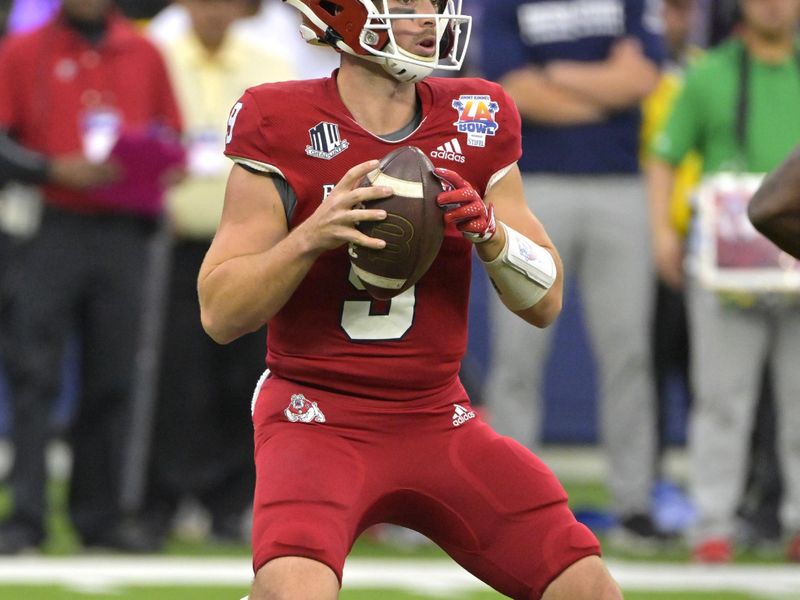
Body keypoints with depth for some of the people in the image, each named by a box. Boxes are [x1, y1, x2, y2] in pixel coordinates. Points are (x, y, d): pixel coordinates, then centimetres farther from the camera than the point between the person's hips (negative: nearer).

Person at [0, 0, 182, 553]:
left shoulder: (145, 56, 14)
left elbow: (172, 139, 19)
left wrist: (164, 162, -4)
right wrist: (55, 170, -15)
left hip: (124, 236, 3)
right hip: (50, 232, -3)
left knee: (112, 382, 4)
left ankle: (100, 514, 11)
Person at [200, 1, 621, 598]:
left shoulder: (475, 120, 5)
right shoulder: (285, 127, -7)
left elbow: (546, 302, 8)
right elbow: (220, 314, -8)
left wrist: (488, 230, -12)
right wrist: (312, 235, -24)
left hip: (437, 418, 5)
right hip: (319, 416, -5)